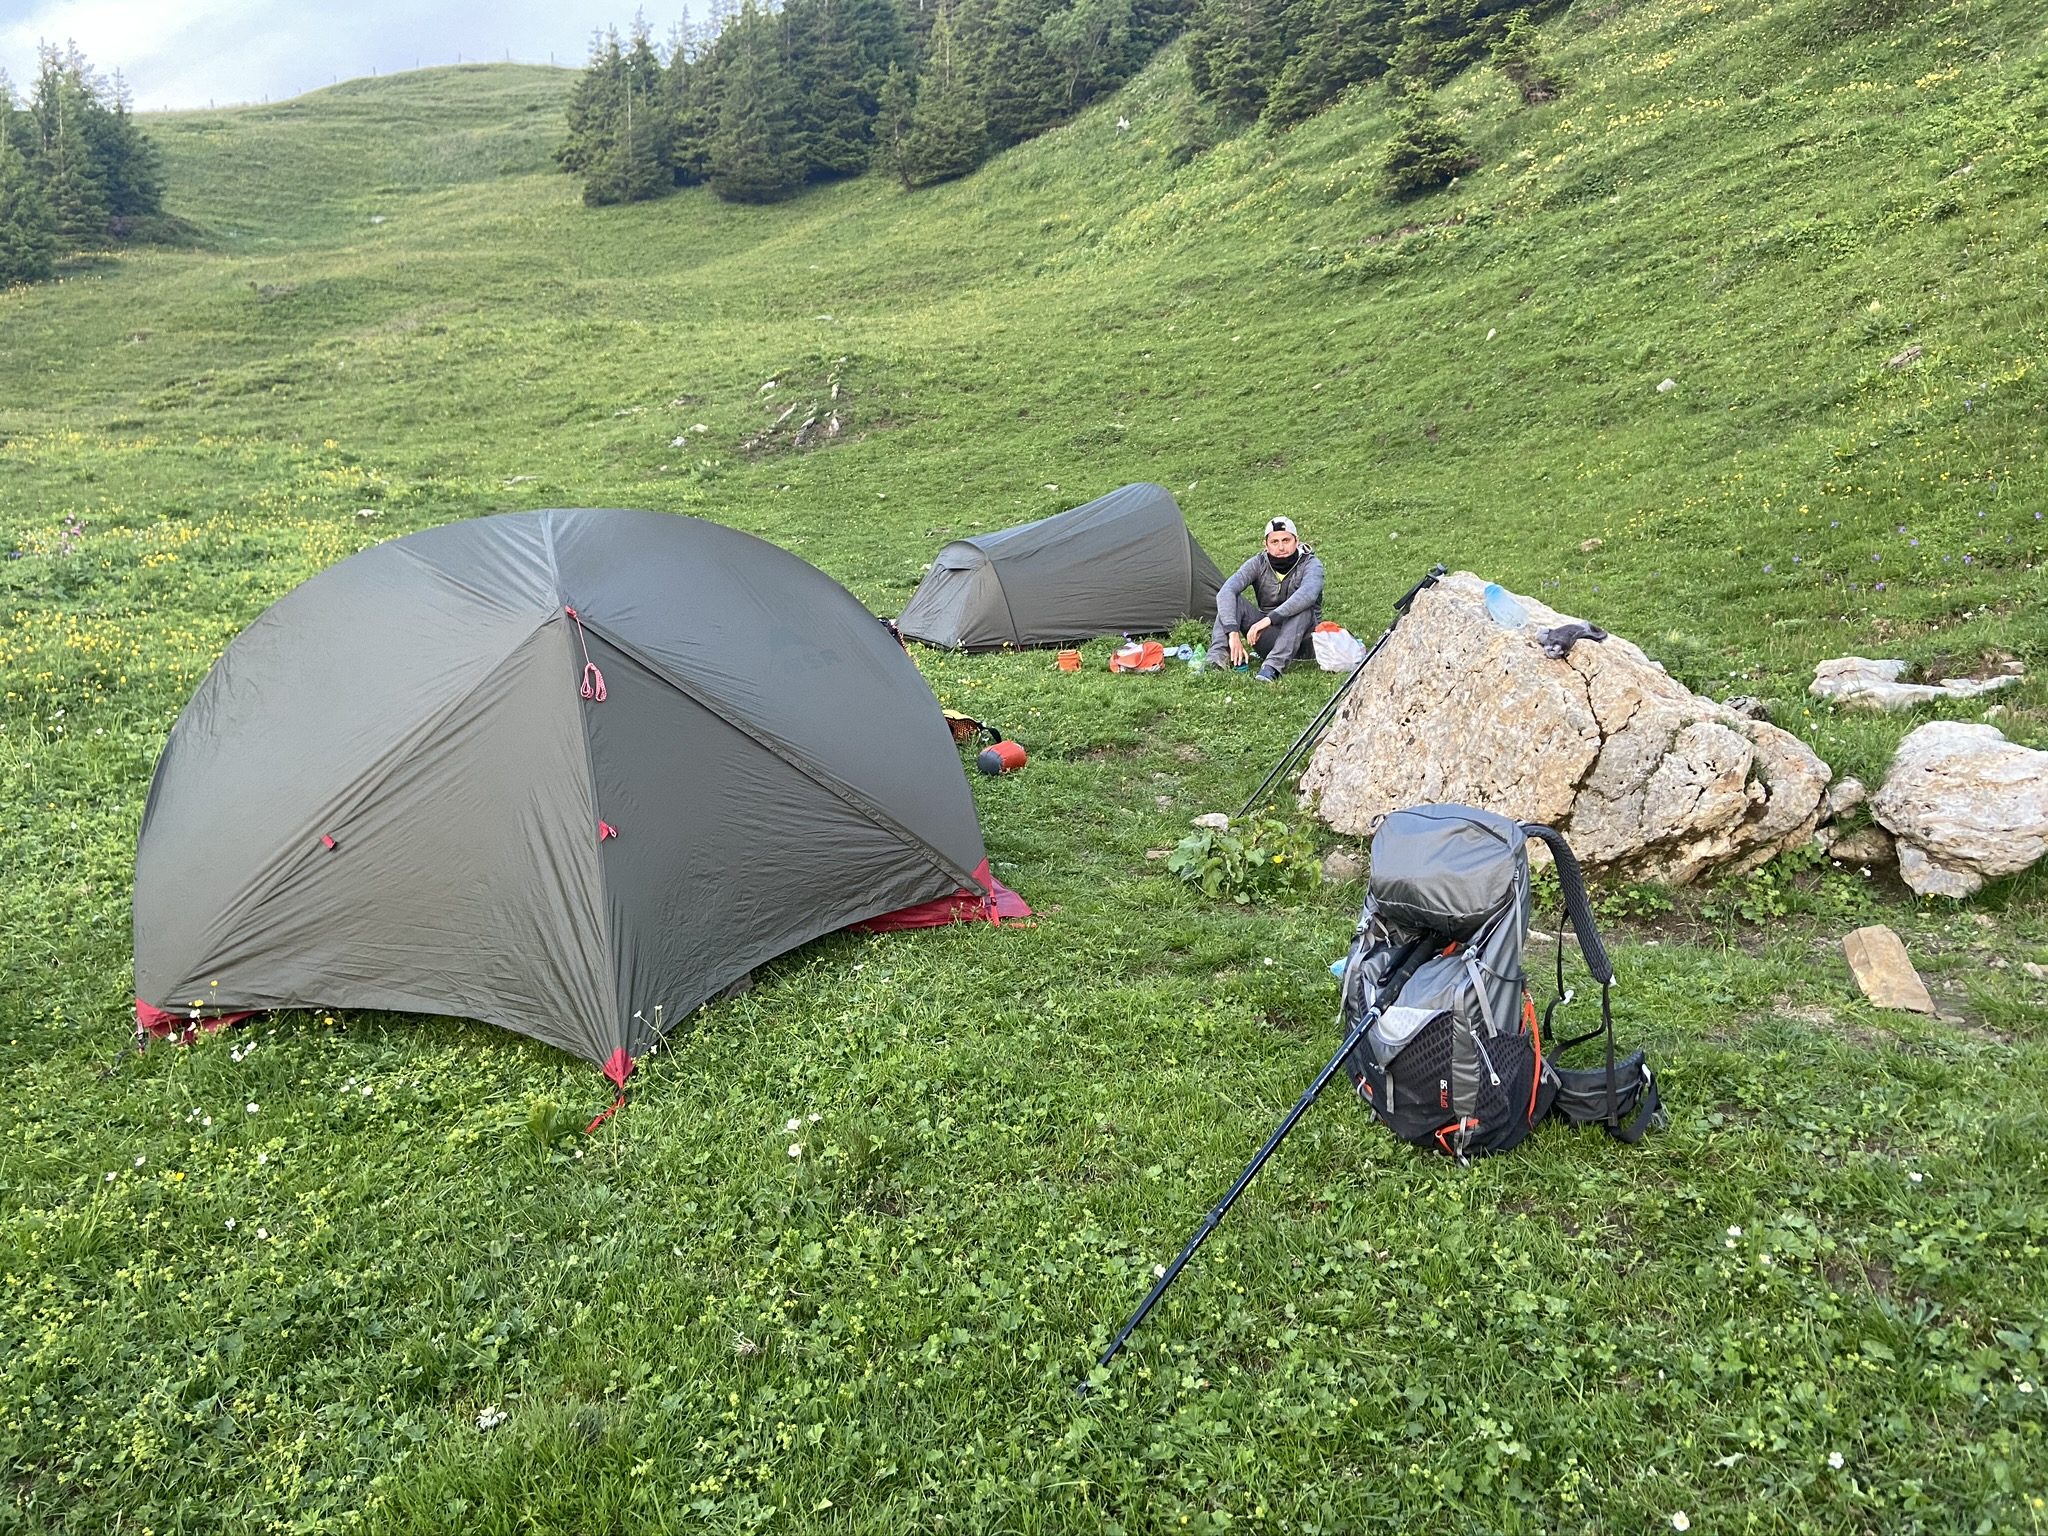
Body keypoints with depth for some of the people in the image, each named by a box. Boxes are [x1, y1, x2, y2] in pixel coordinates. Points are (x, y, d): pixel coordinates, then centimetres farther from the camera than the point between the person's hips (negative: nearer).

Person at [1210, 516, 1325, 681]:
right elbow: (1225, 591, -22)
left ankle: (1273, 666, -43)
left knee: (1302, 608, -34)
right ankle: (1217, 658, -33)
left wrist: (1268, 619, -48)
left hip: (1300, 639, -2)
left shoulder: (1310, 564, -14)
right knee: (1232, 599, -18)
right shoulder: (1258, 564, -6)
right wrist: (1233, 632, -38)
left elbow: (1307, 594, -38)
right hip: (1268, 638, 3)